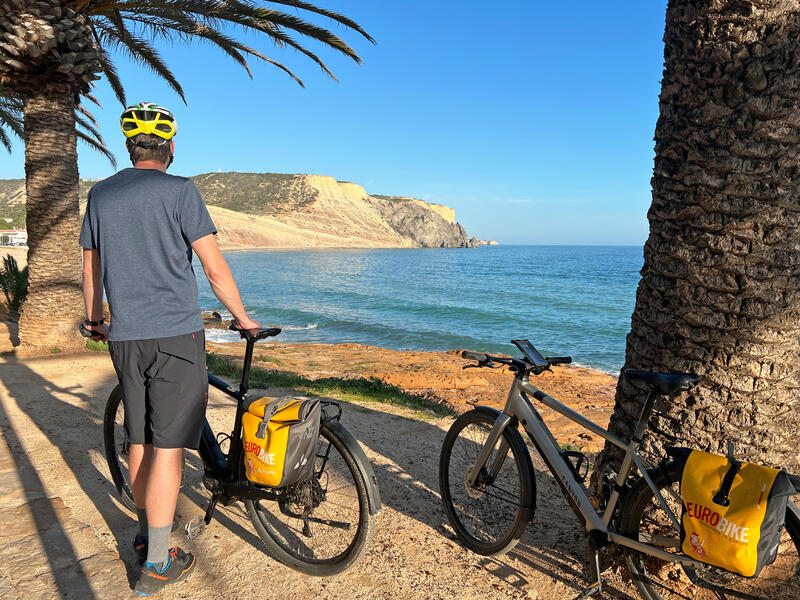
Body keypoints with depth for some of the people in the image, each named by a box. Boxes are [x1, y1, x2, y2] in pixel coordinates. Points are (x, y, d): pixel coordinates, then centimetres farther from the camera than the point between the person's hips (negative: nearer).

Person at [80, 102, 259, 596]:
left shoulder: (101, 194, 12)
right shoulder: (179, 190, -5)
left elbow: (91, 266, 19)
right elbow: (215, 267, -9)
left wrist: (95, 320, 32)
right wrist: (242, 317, 3)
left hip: (124, 337, 6)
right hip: (176, 334, -6)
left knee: (140, 440, 17)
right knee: (168, 445, 0)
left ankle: (146, 532, 33)